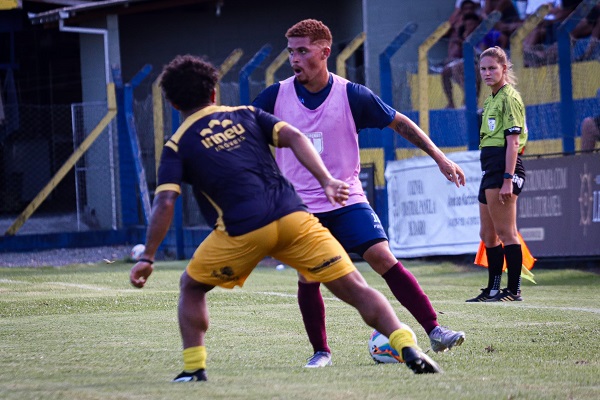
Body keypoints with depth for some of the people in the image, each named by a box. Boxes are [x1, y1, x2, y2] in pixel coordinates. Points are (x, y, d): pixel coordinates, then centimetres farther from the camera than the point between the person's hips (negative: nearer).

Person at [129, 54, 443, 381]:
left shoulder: (177, 145, 12)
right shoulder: (246, 115, 21)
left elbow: (164, 203, 0)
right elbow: (294, 137, 5)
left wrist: (147, 258, 3)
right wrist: (326, 182, -1)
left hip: (242, 231, -2)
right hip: (293, 217, 2)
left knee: (191, 286, 24)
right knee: (355, 289, 2)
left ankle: (194, 367, 15)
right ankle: (409, 348, -16)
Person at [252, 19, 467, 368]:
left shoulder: (351, 95, -7)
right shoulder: (276, 96, -5)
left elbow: (399, 123, 5)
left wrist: (440, 157, 4)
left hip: (347, 200, -1)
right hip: (299, 206, 1)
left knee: (383, 258, -14)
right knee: (308, 278, -6)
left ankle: (434, 331, -11)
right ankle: (321, 352, 14)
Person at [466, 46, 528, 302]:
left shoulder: (509, 98, -9)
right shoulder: (492, 99, 20)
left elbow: (513, 141, -15)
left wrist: (508, 179, -22)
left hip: (504, 167, -10)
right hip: (489, 169, 10)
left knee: (505, 232, -8)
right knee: (488, 234, 13)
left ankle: (514, 290, -5)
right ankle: (493, 290, 20)